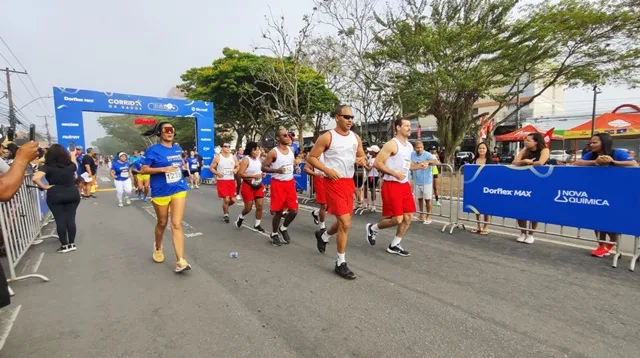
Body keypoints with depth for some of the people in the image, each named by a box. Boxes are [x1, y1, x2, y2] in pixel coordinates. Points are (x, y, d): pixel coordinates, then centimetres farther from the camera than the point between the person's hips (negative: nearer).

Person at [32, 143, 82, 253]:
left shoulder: (46, 167, -10)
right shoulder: (71, 165, 2)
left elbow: (35, 178, -25)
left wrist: (45, 187, -10)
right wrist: (73, 156, 45)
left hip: (55, 196, -2)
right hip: (73, 194, 3)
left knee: (60, 220, 4)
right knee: (71, 219, 6)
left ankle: (64, 245, 10)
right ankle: (72, 244, 12)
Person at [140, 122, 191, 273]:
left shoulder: (178, 149, 8)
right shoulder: (153, 150, -7)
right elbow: (143, 170, -10)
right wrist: (163, 169, -21)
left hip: (179, 190, 3)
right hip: (160, 192, -2)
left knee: (177, 224, -4)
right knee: (162, 223, 15)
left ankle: (180, 261, -6)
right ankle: (158, 247, 46)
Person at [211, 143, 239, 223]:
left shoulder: (233, 157, 4)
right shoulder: (218, 158, -5)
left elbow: (238, 166, 15)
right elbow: (211, 168, 0)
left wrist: (236, 170, -8)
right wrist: (217, 173, -19)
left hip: (231, 181, 4)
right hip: (222, 181, -4)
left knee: (233, 200, 3)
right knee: (226, 199, -7)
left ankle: (225, 207, 37)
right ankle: (225, 215, 17)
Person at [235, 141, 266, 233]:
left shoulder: (258, 158, 4)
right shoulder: (246, 160, -16)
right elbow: (240, 174, -23)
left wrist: (262, 174, 1)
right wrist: (254, 176, -26)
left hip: (259, 185, 6)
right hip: (248, 186, -6)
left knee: (259, 206, 2)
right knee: (248, 208, 5)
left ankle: (257, 225, 17)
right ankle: (241, 217, 37)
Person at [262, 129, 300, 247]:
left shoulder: (291, 150, 7)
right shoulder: (273, 152, -11)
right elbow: (263, 167, -9)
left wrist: (296, 167, 3)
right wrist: (276, 170, -24)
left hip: (290, 183, 6)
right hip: (278, 183, -5)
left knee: (294, 210, 4)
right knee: (278, 211, 2)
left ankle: (283, 228, 29)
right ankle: (274, 234, 24)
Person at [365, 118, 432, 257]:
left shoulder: (409, 146, 14)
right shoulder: (392, 144, -13)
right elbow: (377, 163, -18)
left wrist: (419, 165, 6)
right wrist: (394, 173, -23)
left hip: (405, 185, 9)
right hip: (391, 185, -9)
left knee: (408, 217, 8)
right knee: (397, 219, -7)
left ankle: (394, 246, 22)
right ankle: (373, 228, 21)